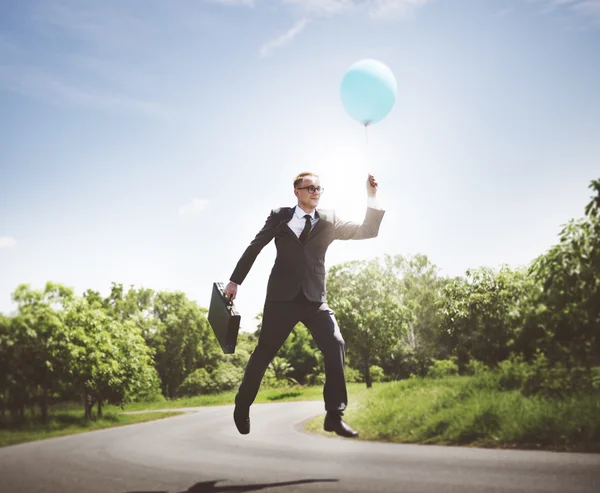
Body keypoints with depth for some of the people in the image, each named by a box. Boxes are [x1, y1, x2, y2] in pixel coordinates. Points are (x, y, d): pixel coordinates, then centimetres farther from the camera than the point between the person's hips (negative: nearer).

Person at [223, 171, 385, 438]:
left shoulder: (329, 220, 9)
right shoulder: (280, 216, 6)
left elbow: (367, 231, 3)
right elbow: (254, 247, 10)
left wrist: (372, 197, -10)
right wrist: (235, 280, 8)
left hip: (315, 298, 1)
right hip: (282, 296, -1)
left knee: (335, 345, -17)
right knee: (264, 351, 3)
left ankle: (334, 415, -10)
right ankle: (242, 406, 24)